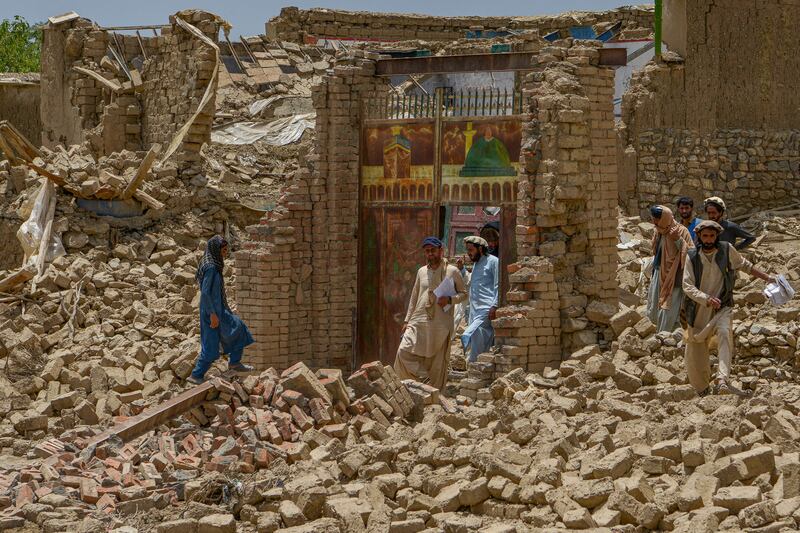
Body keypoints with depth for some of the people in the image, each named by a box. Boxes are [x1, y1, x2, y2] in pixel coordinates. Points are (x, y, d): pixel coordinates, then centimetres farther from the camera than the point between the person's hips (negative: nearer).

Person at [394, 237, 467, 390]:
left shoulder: (452, 271, 2)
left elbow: (463, 293, 7)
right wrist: (407, 320, 14)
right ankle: (424, 381, -5)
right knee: (404, 351, -14)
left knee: (436, 363, -1)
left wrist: (450, 299, -14)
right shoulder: (421, 272, 13)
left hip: (440, 325, -3)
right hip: (419, 322, 3)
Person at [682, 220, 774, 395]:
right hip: (699, 311, 1)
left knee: (725, 334, -31)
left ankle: (722, 382, -44)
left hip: (722, 308, -1)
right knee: (695, 356, 4)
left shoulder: (727, 250, 1)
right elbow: (687, 286, -9)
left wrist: (766, 277, 21)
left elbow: (744, 265, 18)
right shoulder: (693, 257, -2)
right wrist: (707, 299, -24)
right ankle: (703, 390, 28)